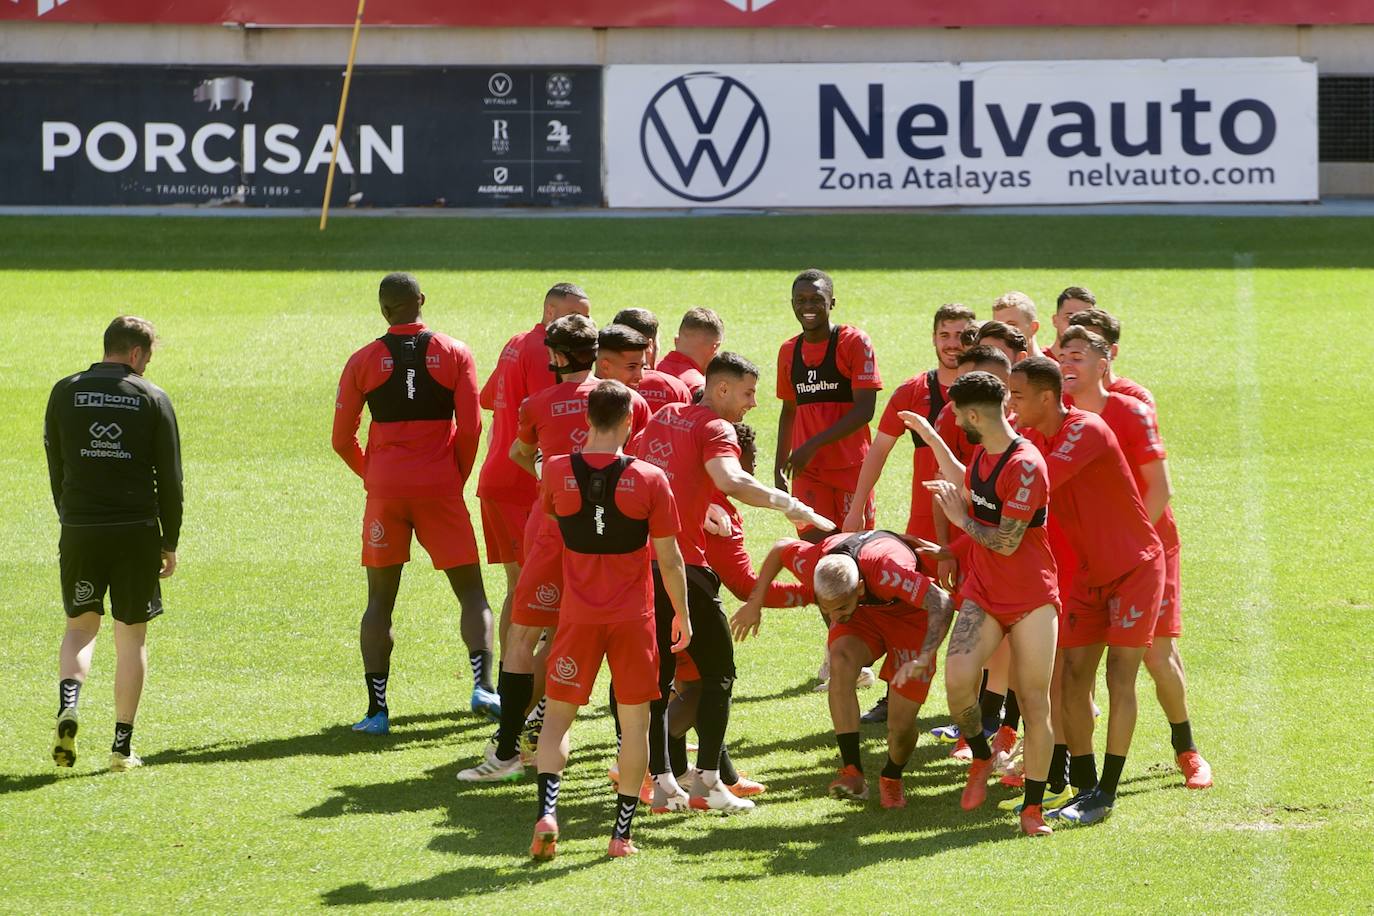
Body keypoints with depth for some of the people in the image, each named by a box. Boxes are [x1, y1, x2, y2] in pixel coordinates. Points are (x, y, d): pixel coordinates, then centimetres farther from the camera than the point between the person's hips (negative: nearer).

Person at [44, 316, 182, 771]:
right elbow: (170, 479, 0)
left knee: (80, 625, 16)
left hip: (80, 529, 1)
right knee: (132, 636, 8)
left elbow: (55, 467, 8)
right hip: (137, 530, -1)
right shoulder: (153, 399, -1)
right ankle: (123, 744, 7)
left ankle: (68, 703, -12)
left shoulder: (65, 393, 3)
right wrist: (170, 544, 7)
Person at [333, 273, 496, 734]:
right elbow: (471, 427, -4)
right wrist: (457, 478, 10)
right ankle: (483, 685, -15)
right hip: (439, 488, -1)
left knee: (380, 600, 8)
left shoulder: (364, 361, 2)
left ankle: (376, 709, 0)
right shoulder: (455, 354, 1)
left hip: (385, 489, 1)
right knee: (471, 592, 6)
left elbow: (342, 439, 3)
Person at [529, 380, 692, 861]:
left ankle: (546, 812, -10)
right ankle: (622, 830, 10)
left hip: (578, 616, 1)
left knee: (558, 714, 10)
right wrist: (682, 614, 8)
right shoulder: (649, 479, -10)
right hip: (633, 616, -1)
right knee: (635, 720, 10)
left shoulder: (557, 472, -7)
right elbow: (669, 559, -5)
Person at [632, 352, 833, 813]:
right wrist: (789, 505, -18)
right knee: (718, 671, 5)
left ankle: (661, 781, 8)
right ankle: (708, 780, -1)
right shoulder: (715, 429, -7)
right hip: (682, 563, -7)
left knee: (657, 675, 12)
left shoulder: (663, 416, 17)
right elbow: (731, 481, -26)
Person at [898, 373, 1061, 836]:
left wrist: (960, 519, -7)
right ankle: (980, 757, 8)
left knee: (1035, 705, -2)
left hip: (1032, 601, -6)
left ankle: (1033, 807, 9)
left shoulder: (1025, 465, -20)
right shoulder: (982, 454, 7)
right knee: (958, 677, -18)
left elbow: (1006, 543, -21)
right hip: (982, 594, 6)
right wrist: (931, 438, 32)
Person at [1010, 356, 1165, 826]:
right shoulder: (1033, 438, 0)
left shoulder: (1087, 431, -25)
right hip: (1089, 572, 7)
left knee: (1120, 678, -7)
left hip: (1135, 567, -7)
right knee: (1073, 676, 1)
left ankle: (1107, 793, -3)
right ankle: (1085, 787, 8)